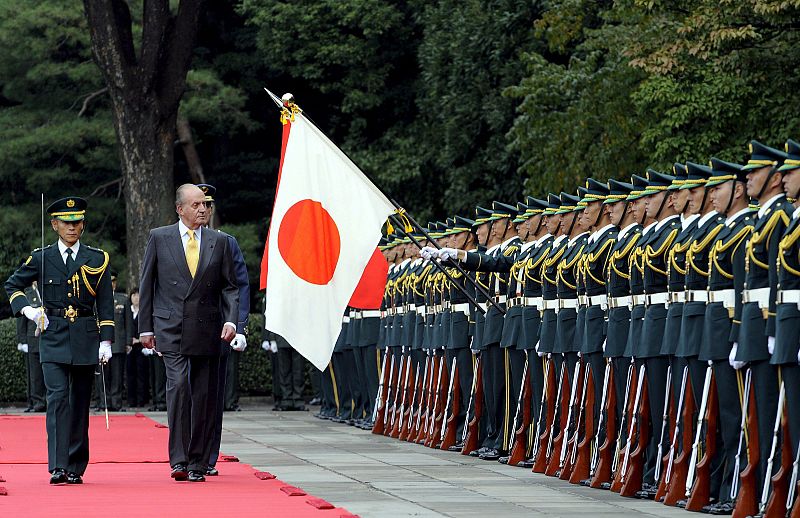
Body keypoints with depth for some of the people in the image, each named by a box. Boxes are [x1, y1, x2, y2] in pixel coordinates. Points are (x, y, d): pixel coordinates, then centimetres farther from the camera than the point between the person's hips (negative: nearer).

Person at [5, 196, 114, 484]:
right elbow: (13, 286, 16)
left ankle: (76, 468, 12)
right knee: (58, 397, -13)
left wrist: (106, 341, -1)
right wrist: (27, 310, -2)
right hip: (53, 338, -1)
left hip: (85, 339, 1)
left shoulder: (97, 259, 6)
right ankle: (58, 467, -17)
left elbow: (105, 305, 6)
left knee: (80, 401, 5)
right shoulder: (41, 258, 4)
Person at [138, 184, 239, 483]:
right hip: (171, 330, -2)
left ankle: (197, 463, 11)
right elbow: (146, 286, 7)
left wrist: (231, 320, -6)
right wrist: (145, 327, 3)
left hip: (206, 331, 2)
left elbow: (229, 287, 10)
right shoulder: (159, 238, 4)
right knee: (178, 385, -18)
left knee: (204, 397, 3)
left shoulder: (219, 242, 9)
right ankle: (178, 459, -17)